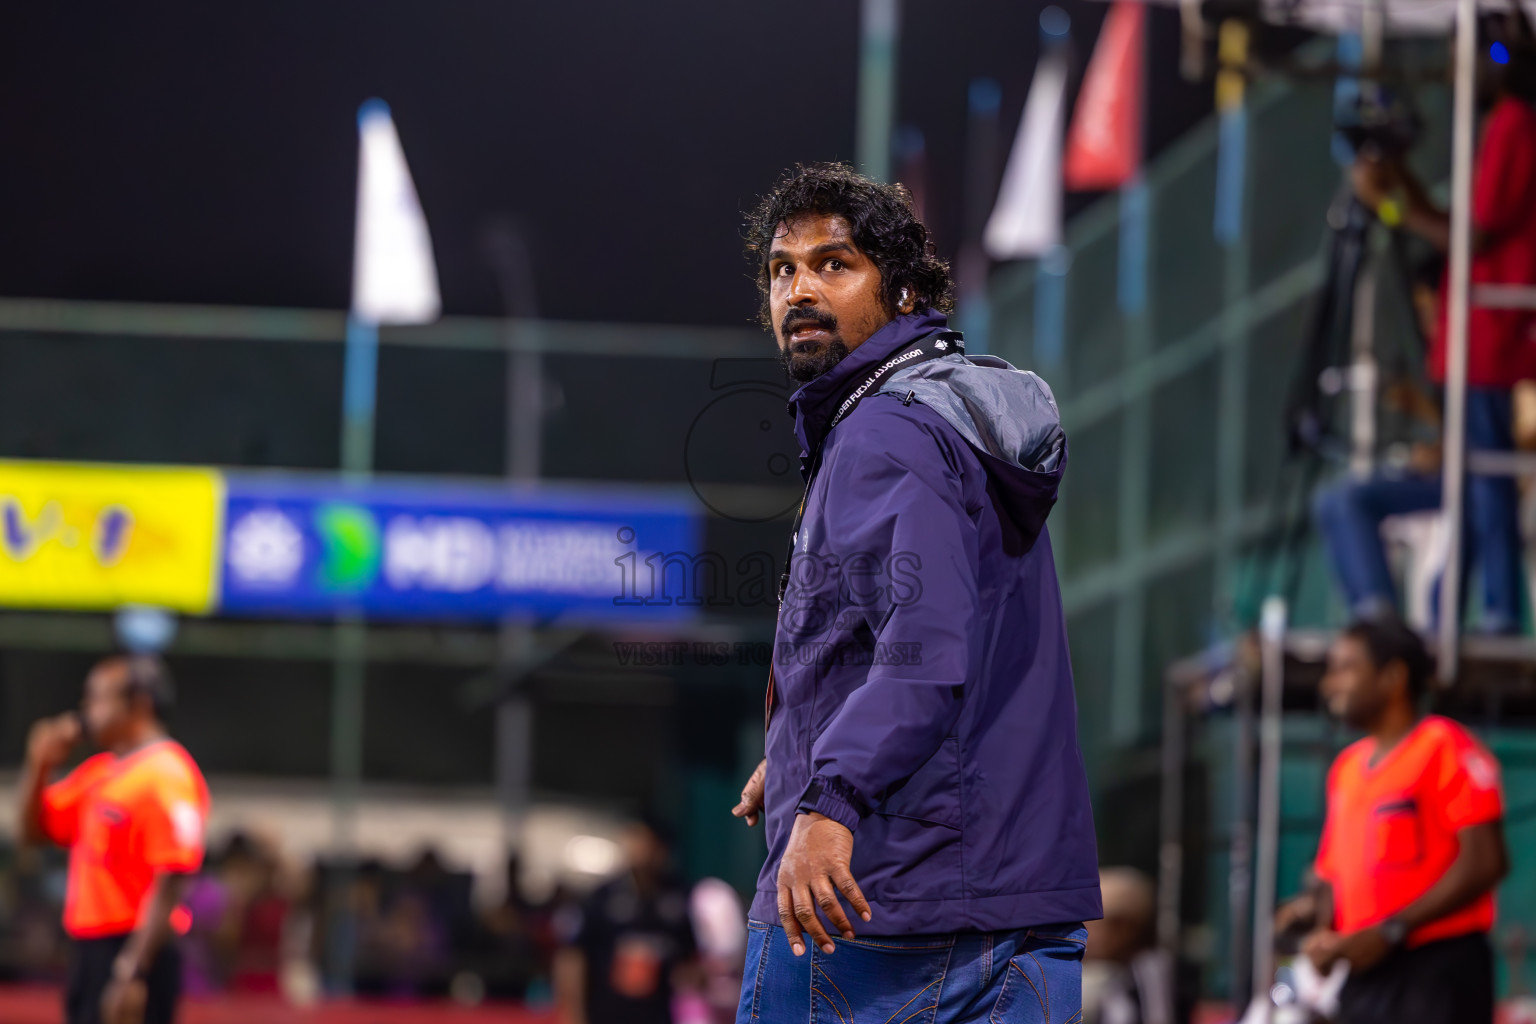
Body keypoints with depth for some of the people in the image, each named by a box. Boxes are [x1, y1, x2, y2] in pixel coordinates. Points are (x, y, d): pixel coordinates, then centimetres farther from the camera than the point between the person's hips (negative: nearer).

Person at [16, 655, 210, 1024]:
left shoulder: (167, 776, -15)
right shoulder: (98, 772, 14)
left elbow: (169, 886, -21)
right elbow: (37, 829, 25)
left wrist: (132, 975, -26)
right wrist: (39, 766, 6)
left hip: (134, 954, -10)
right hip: (89, 952, 10)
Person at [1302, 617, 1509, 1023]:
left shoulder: (1445, 747, -6)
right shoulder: (1347, 765, 17)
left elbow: (1484, 862, -14)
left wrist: (1390, 932, -16)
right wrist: (1326, 937, 2)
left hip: (1437, 973, -8)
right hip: (1365, 978, 8)